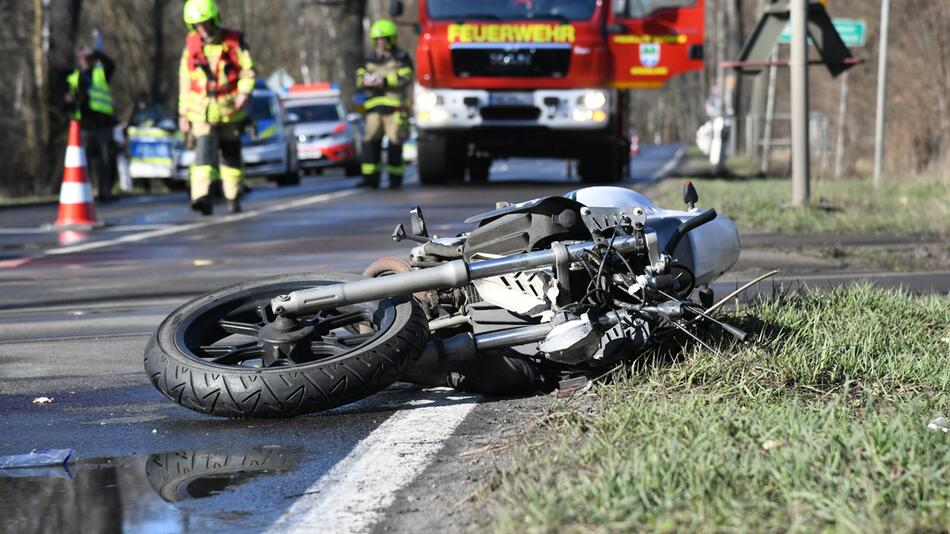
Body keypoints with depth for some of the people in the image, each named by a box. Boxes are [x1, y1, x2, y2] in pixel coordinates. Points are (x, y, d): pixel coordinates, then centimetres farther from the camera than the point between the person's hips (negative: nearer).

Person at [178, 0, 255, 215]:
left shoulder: (234, 42, -1)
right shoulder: (191, 46, 4)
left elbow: (248, 71, 0)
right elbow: (185, 81, 10)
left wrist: (244, 93, -18)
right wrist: (183, 113, 9)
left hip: (230, 111, 0)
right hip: (201, 114, 0)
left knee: (231, 156, 12)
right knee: (204, 152, -18)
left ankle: (234, 198, 26)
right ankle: (203, 196, -29)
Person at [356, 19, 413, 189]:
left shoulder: (401, 58, 2)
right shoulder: (371, 59, 18)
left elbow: (405, 78, -11)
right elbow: (359, 78, 14)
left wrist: (384, 81, -18)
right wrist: (365, 81, -9)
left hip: (395, 106, -4)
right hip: (374, 105, 5)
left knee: (395, 143, -3)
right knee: (370, 141, -4)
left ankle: (395, 178, 5)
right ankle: (370, 178, -2)